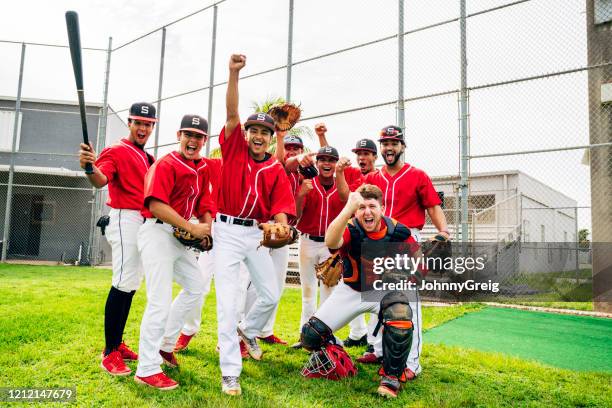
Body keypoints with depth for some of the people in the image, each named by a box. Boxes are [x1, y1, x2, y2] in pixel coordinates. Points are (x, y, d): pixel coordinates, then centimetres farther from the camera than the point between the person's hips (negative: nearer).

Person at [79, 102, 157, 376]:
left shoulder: (146, 158, 21)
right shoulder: (116, 151, -4)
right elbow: (101, 180, -24)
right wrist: (90, 168, -43)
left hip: (144, 224, 9)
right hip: (126, 220, -9)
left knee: (131, 285, 10)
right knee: (124, 284, -15)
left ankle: (117, 344, 19)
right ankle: (110, 352, -9)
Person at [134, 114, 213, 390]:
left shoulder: (203, 168, 13)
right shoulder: (166, 164, -12)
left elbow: (204, 203, 17)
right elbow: (156, 205, -23)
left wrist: (206, 227, -2)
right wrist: (191, 228, -22)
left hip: (181, 236, 9)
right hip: (158, 233, -9)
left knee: (196, 287, 18)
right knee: (160, 302, -11)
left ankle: (165, 344, 30)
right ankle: (147, 370, 1)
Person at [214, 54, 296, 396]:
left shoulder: (277, 171, 2)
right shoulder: (234, 149, 1)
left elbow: (282, 210, -7)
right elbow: (232, 114, -12)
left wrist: (279, 228, -28)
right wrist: (234, 73, -20)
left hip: (258, 233, 3)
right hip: (228, 230, -3)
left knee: (272, 294, 9)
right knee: (228, 300, -5)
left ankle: (248, 331, 41)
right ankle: (230, 373, 4)